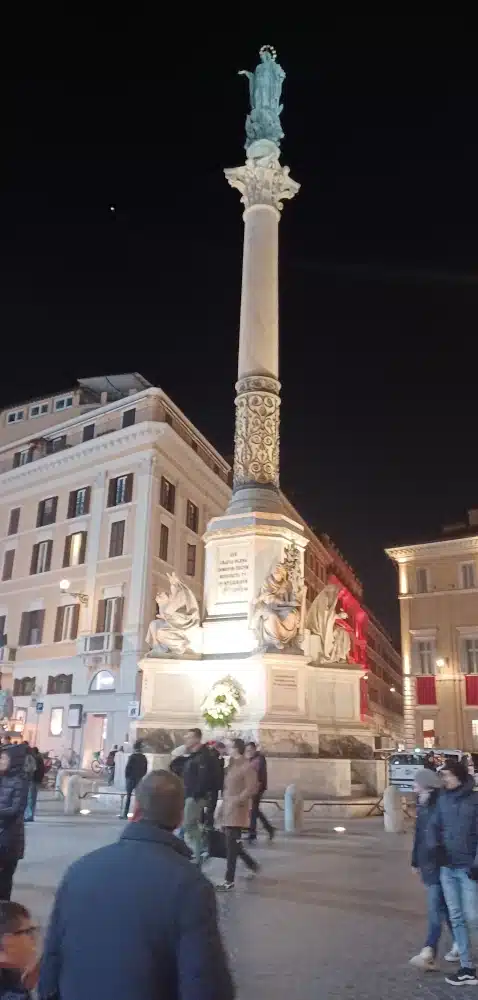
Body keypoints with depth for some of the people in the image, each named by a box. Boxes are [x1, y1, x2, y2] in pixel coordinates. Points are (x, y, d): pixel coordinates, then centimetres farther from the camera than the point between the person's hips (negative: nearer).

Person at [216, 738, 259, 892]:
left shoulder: (247, 767, -12)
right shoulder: (231, 766, 12)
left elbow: (251, 789, -19)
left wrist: (236, 801, -21)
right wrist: (224, 803, 11)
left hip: (236, 811, -8)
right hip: (228, 811, 8)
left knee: (231, 846, -4)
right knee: (232, 844, 14)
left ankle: (229, 880, 4)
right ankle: (252, 864, 33)